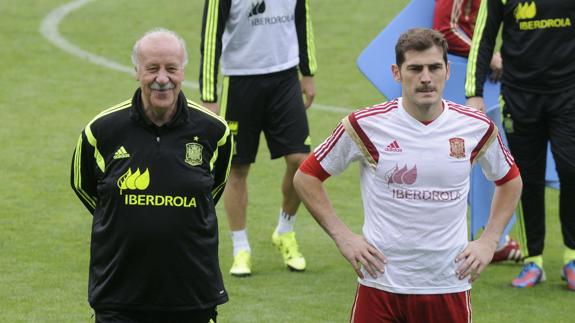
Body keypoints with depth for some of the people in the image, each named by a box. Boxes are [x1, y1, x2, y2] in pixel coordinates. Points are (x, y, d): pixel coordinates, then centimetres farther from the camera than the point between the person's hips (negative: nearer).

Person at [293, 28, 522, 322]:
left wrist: (488, 242, 8)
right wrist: (343, 237, -3)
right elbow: (306, 176, 4)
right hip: (381, 284, -2)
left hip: (450, 286, 2)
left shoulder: (477, 128, 0)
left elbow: (510, 181, 19)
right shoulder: (366, 125, -6)